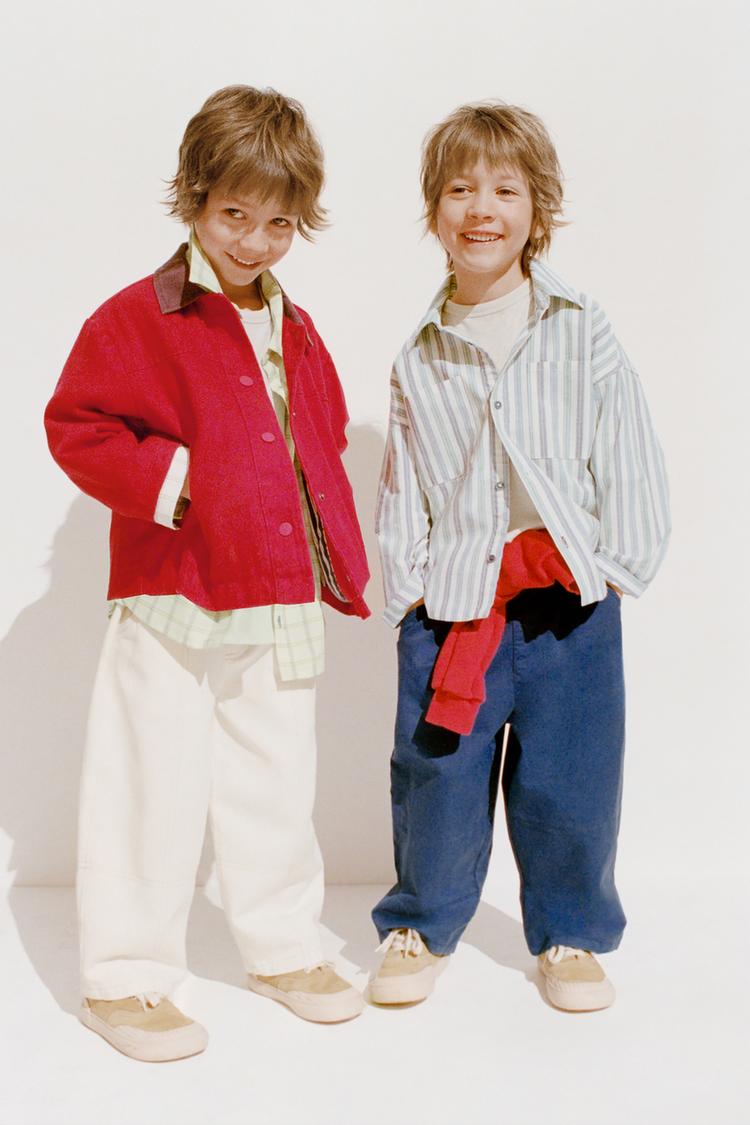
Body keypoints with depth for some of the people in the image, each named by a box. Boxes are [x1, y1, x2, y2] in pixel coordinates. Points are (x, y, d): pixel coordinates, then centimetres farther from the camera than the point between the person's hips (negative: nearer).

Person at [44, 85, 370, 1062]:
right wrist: (165, 479, -20)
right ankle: (125, 978, 17)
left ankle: (284, 946, 34)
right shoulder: (138, 319, -7)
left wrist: (341, 563, 6)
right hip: (173, 603, -6)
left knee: (276, 785, 16)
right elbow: (75, 427, -8)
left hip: (282, 603, 6)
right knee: (155, 788, 2)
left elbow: (324, 444, 20)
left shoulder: (296, 332, 11)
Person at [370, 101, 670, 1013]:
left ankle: (569, 934, 29)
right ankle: (421, 922, 30)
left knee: (569, 778, 7)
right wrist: (406, 580, 0)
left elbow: (628, 459, 2)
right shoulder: (419, 361, 5)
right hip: (450, 601, 1)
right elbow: (402, 489, 8)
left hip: (571, 601, 0)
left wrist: (619, 562, -5)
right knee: (436, 770, 6)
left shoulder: (584, 335, 1)